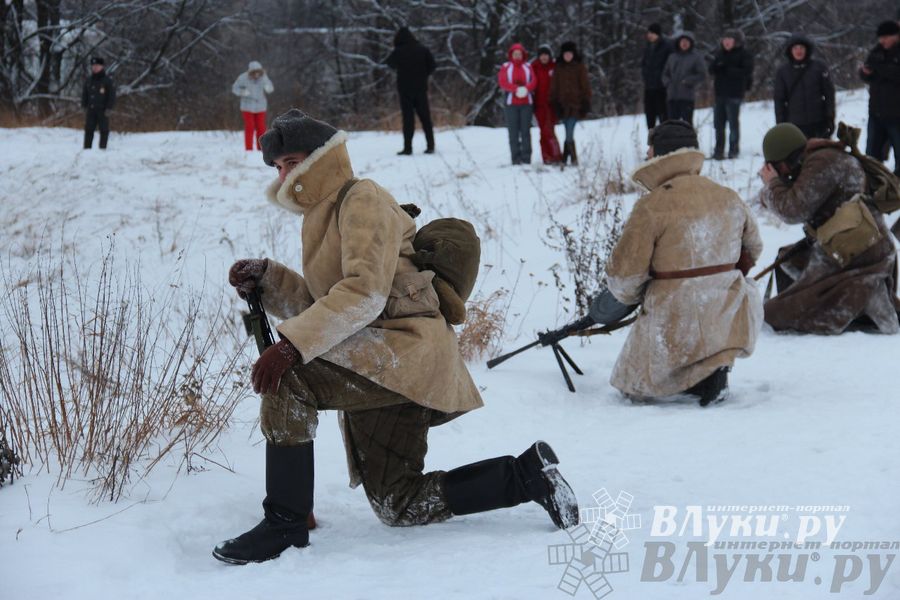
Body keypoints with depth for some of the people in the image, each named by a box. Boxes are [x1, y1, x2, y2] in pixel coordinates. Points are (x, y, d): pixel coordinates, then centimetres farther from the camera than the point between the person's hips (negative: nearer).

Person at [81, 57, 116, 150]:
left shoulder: (108, 80, -3)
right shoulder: (88, 80, 10)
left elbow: (112, 95, -4)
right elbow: (84, 94, 16)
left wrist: (109, 108, -11)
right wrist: (84, 106, 7)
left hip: (103, 110, -4)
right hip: (91, 109, 4)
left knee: (104, 130, 1)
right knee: (89, 129, 3)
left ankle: (102, 148, 6)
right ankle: (87, 148, 8)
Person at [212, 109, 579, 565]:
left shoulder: (362, 199, -8)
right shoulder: (324, 215, 20)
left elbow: (364, 293, -23)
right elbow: (318, 305, 21)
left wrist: (291, 343, -30)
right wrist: (266, 278, 5)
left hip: (408, 348, -11)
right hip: (377, 367, 11)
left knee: (285, 379, -28)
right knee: (399, 506, 11)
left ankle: (285, 522, -23)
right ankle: (527, 475, 17)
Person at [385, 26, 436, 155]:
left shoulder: (398, 52, -7)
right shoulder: (423, 50, 0)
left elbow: (391, 64, 9)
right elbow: (432, 66, -2)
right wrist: (423, 76, 10)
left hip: (405, 88, -2)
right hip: (421, 88, 2)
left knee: (408, 118, 1)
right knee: (425, 117, 8)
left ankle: (408, 147, -3)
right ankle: (430, 146, 5)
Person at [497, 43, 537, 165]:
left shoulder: (528, 67, 10)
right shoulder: (505, 67, 7)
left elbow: (533, 81, 1)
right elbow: (503, 82, -5)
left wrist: (526, 89, -20)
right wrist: (517, 89, -18)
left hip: (526, 103, 1)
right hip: (511, 103, -1)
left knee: (526, 130, -3)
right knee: (513, 132, -3)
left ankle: (526, 158, -2)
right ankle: (516, 158, -1)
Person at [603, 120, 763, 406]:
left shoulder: (652, 206, -12)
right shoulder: (729, 198, 6)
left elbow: (623, 277, -11)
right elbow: (752, 250, 22)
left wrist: (631, 295, 12)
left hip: (676, 331, -4)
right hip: (730, 324, 5)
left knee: (632, 387, 20)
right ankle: (715, 368, 15)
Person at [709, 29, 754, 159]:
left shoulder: (744, 54, -5)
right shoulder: (720, 53, 12)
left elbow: (746, 72, -13)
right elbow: (711, 69, 10)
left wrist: (728, 70, -17)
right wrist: (717, 65, -13)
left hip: (734, 94, -6)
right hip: (720, 92, 6)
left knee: (733, 122, -2)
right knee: (718, 122, 7)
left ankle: (734, 149, 6)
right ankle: (719, 149, 14)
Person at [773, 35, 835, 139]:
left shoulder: (819, 67, 0)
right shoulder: (782, 72, 2)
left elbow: (829, 93, 2)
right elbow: (779, 99, 4)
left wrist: (830, 118, -3)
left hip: (819, 123, 0)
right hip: (795, 125, 0)